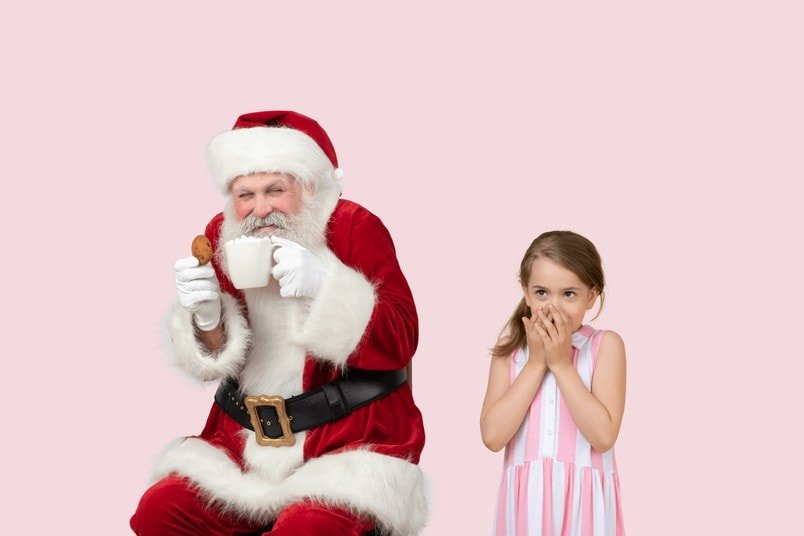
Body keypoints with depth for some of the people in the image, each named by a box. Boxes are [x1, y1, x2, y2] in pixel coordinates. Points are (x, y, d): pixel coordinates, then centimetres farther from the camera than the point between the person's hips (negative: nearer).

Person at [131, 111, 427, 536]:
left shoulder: (355, 227, -9)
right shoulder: (222, 236, 3)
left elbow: (400, 342, -15)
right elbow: (214, 363, 8)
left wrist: (323, 283, -28)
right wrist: (206, 318, -15)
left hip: (351, 439, -5)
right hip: (247, 441, 5)